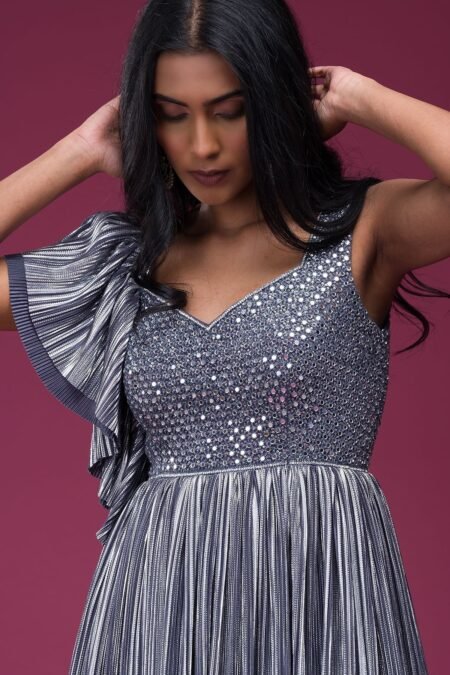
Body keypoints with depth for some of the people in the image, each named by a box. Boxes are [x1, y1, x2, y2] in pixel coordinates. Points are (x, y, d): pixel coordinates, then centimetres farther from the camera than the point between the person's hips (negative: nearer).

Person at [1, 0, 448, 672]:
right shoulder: (130, 262, 10)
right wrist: (81, 152, 8)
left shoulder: (362, 228, -1)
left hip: (322, 588, -3)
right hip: (154, 596, 3)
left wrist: (362, 100, -7)